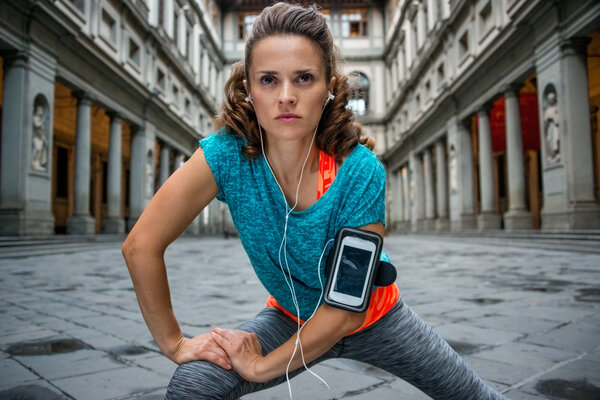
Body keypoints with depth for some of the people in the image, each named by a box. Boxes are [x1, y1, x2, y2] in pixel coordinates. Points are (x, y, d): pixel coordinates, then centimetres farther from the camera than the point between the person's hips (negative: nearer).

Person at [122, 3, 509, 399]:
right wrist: (174, 342, -18)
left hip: (373, 320, 0)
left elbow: (347, 309, -27)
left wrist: (262, 365, -22)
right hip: (291, 318, 1)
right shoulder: (225, 155, -29)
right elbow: (142, 245, -24)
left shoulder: (361, 172, -33)